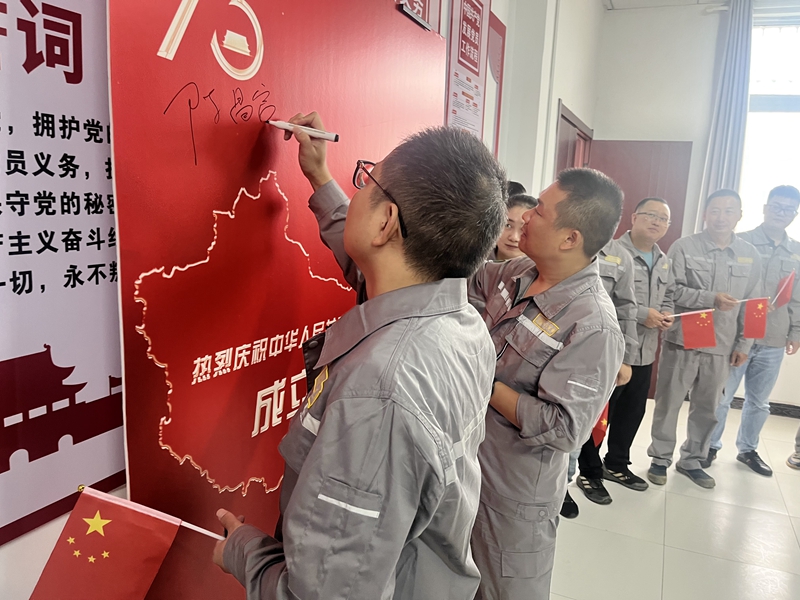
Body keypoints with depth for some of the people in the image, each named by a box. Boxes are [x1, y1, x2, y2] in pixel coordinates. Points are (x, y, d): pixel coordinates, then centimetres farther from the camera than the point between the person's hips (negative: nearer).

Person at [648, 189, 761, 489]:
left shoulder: (750, 255, 5)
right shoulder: (684, 247, -6)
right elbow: (670, 290, -13)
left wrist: (743, 344, 5)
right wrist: (711, 299, -22)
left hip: (721, 346, 3)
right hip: (681, 340, -3)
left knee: (707, 408, 13)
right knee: (669, 403, 7)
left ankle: (692, 460, 30)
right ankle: (660, 458, 23)